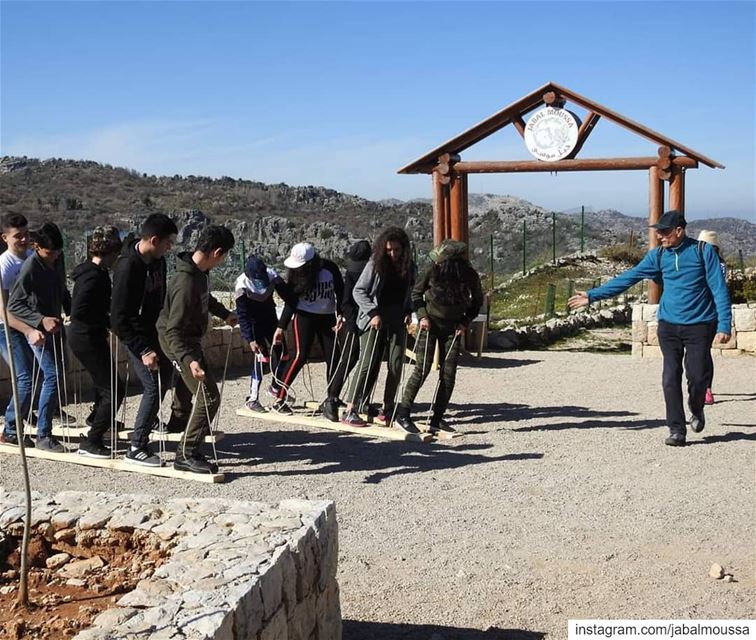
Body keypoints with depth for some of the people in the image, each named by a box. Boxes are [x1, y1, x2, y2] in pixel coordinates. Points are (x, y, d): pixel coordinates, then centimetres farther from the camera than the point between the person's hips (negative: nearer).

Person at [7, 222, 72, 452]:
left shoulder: (58, 259, 1)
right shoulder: (30, 267, -20)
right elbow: (13, 305, -20)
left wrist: (71, 311, 5)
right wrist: (41, 321, -30)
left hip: (55, 325, 8)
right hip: (39, 329, -8)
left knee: (57, 372, 14)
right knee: (53, 376, -14)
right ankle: (43, 436, -6)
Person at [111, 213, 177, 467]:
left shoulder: (157, 260, 1)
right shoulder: (128, 267, -26)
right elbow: (119, 318, -25)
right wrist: (143, 350, -27)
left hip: (153, 330, 9)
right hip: (135, 335, -9)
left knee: (165, 374, 23)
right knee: (153, 386, -11)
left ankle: (149, 419, 46)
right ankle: (137, 448, -2)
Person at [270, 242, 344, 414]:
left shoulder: (330, 269, -11)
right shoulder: (296, 274, -9)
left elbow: (340, 292, -2)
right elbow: (290, 302, -4)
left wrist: (340, 314, -13)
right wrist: (281, 327, -6)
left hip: (327, 317, 2)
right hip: (304, 316, -2)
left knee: (333, 357, 0)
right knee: (301, 356, -13)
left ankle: (332, 398, 14)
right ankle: (279, 399, -10)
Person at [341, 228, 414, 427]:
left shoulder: (408, 267, 7)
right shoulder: (375, 264, -6)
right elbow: (358, 291, -7)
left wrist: (408, 312, 3)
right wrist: (373, 313, -15)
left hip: (397, 321, 5)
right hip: (374, 320, -4)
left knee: (396, 365, 0)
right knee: (368, 363, -10)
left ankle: (388, 408, 12)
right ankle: (350, 411, -9)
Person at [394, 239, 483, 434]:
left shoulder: (470, 276, -11)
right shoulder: (433, 271, -16)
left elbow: (477, 302, 7)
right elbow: (416, 293, 2)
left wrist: (465, 323, -4)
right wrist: (422, 316, -10)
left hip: (453, 328, 3)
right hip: (430, 323, -3)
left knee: (448, 374, 0)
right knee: (422, 369, -10)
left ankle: (436, 419, 9)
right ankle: (402, 415, -4)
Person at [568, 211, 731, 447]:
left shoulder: (703, 251, -5)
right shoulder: (658, 255, 6)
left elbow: (719, 289, -5)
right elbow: (628, 278, 7)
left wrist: (724, 325, -13)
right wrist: (592, 295, 5)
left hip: (699, 325, -3)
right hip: (668, 325, 3)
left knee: (697, 376, -3)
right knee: (670, 379, -5)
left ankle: (696, 411, 29)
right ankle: (677, 430, 3)